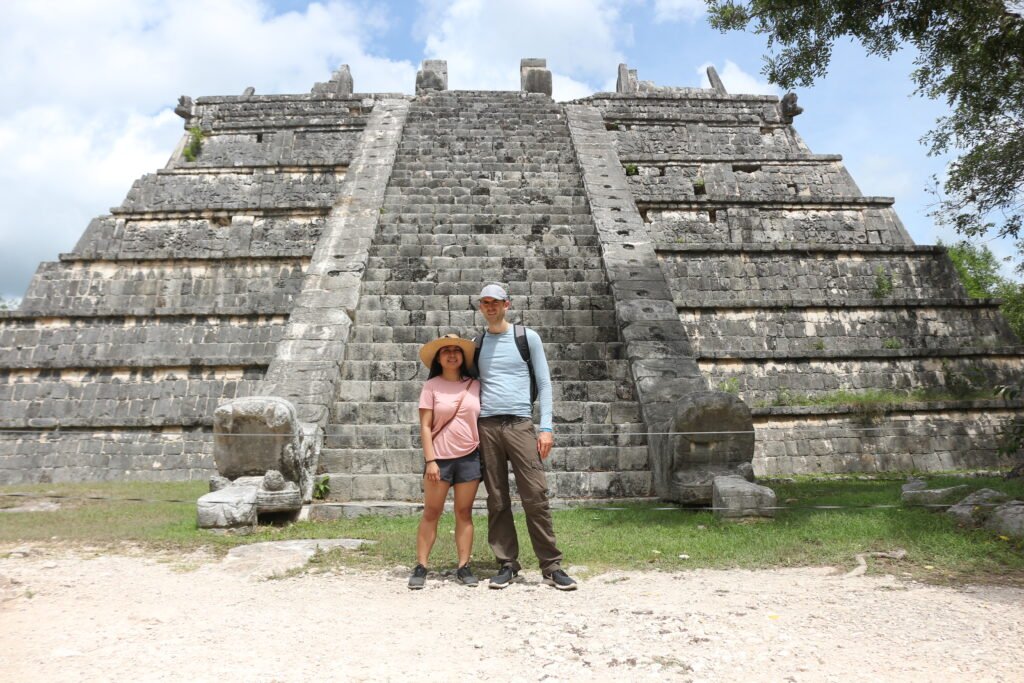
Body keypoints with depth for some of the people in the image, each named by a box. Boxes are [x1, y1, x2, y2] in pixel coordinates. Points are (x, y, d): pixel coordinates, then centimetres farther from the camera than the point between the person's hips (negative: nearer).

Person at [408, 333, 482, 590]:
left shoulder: (475, 385, 6)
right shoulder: (431, 386, -1)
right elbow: (425, 426, -4)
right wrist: (430, 460, -10)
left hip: (470, 456, 2)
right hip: (439, 457, -2)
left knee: (464, 512, 6)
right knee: (431, 512, 2)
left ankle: (464, 567, 12)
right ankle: (421, 566, 9)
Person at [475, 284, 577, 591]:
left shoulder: (528, 337, 7)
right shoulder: (476, 344, 15)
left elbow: (544, 383, 4)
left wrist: (546, 427, -5)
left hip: (520, 424, -2)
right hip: (486, 426, 3)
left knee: (535, 496, -6)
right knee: (497, 501, 4)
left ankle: (551, 567, 2)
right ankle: (507, 565, 13)